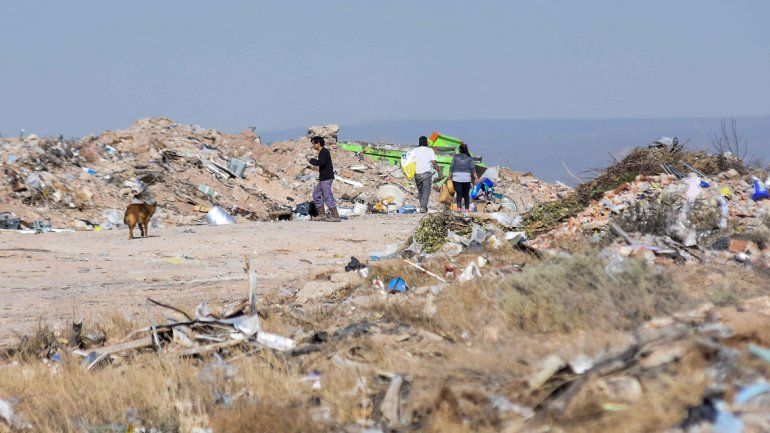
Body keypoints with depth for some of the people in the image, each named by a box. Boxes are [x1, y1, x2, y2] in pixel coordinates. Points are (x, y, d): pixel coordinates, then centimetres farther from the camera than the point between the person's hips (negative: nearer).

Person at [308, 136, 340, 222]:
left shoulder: (324, 152, -12)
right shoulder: (322, 152, 18)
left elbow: (321, 163, -25)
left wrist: (312, 160, -10)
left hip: (326, 178, -11)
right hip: (323, 179, 11)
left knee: (327, 196, -11)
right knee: (316, 195, 12)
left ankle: (336, 216, -10)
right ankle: (322, 215, 12)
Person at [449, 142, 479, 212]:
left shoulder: (455, 157, 1)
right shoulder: (469, 158, 2)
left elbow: (452, 167, 1)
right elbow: (473, 168, 0)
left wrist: (450, 176, 10)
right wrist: (476, 177, 6)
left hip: (457, 177, -1)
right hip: (467, 177, 1)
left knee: (459, 193, -3)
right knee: (466, 194, 10)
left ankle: (459, 207, -20)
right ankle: (467, 208, 9)